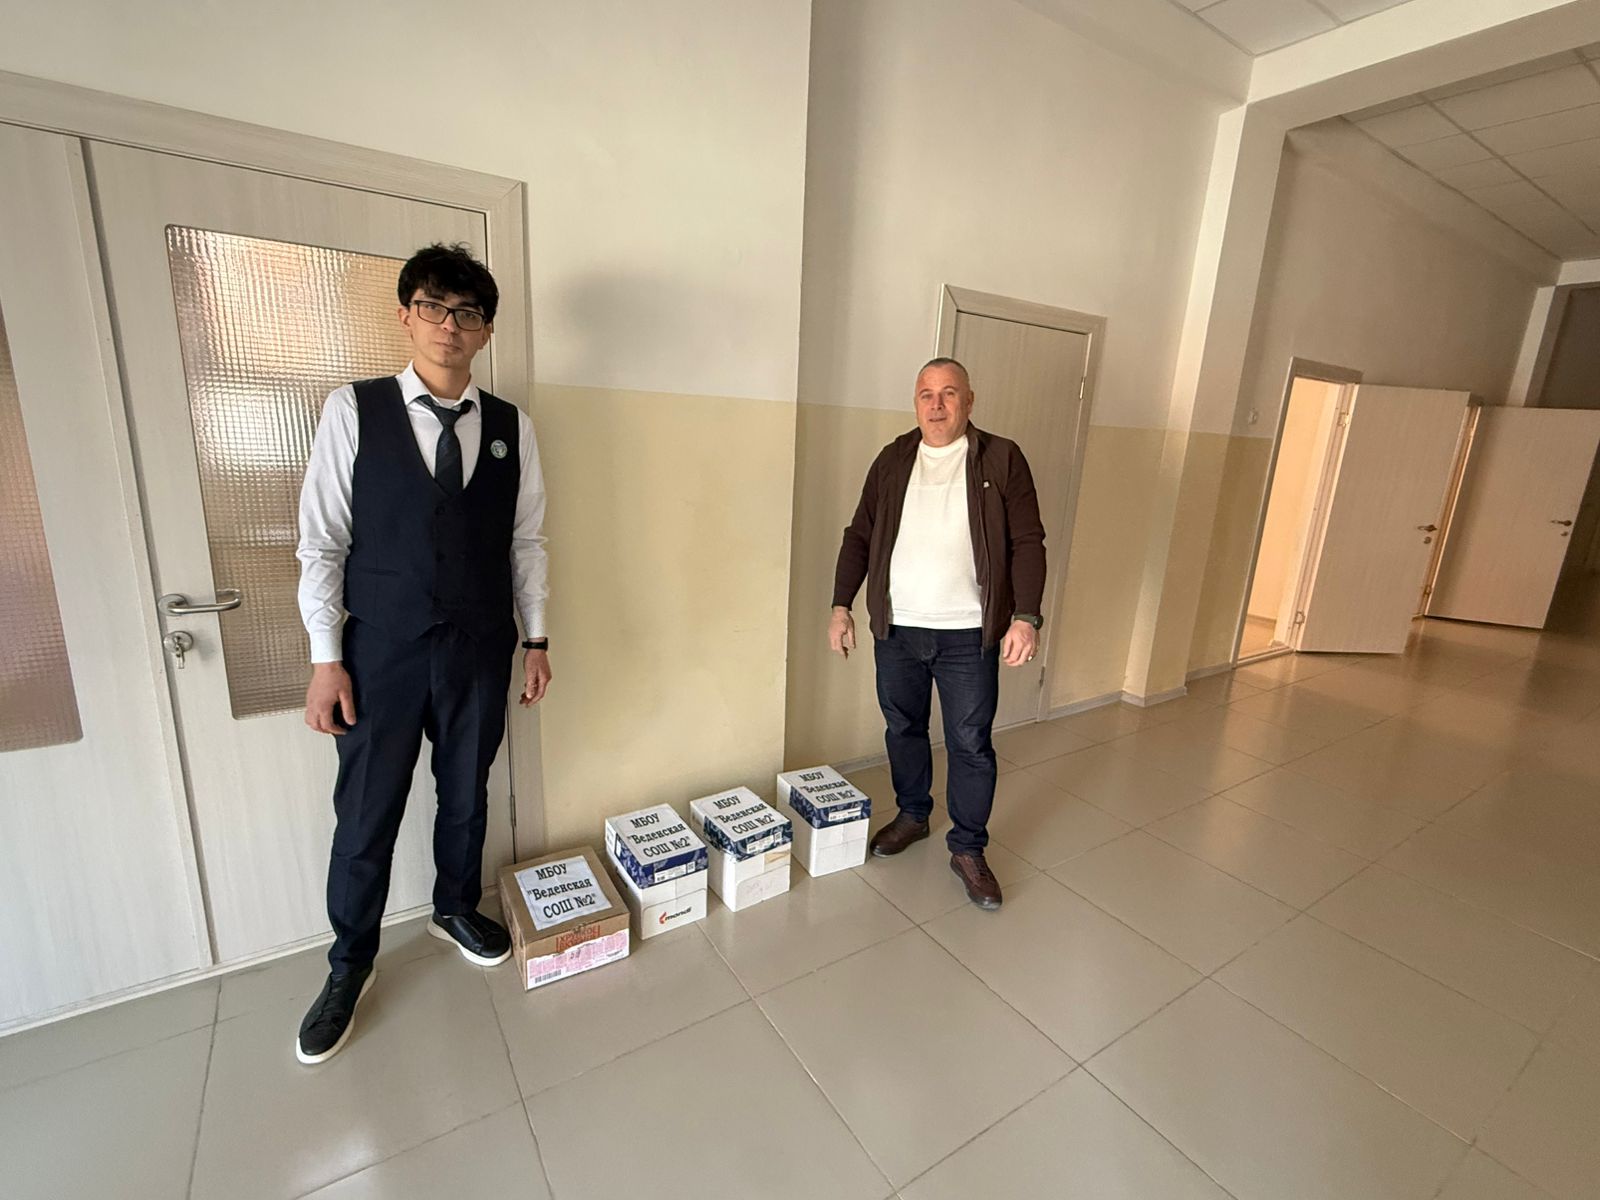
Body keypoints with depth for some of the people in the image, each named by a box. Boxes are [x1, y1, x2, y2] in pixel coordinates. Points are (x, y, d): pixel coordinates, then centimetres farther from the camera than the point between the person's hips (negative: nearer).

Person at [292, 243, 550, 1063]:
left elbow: (526, 542, 5)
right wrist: (326, 658, -6)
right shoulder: (353, 411, -4)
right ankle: (350, 964, 34)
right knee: (366, 813, 10)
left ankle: (455, 909, 43)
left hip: (481, 652, 2)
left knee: (466, 793, 17)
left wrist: (535, 639, 5)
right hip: (381, 652, -1)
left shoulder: (513, 428, 1)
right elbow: (321, 542, -3)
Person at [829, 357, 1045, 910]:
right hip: (896, 629, 3)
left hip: (969, 635, -3)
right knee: (902, 729, 17)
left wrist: (1026, 616, -14)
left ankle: (968, 849, 26)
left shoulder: (1001, 459, -3)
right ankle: (912, 815, 41)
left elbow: (1027, 543, -5)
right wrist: (841, 605, 1)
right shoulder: (892, 460, 5)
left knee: (972, 744, 6)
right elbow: (859, 536, 7)